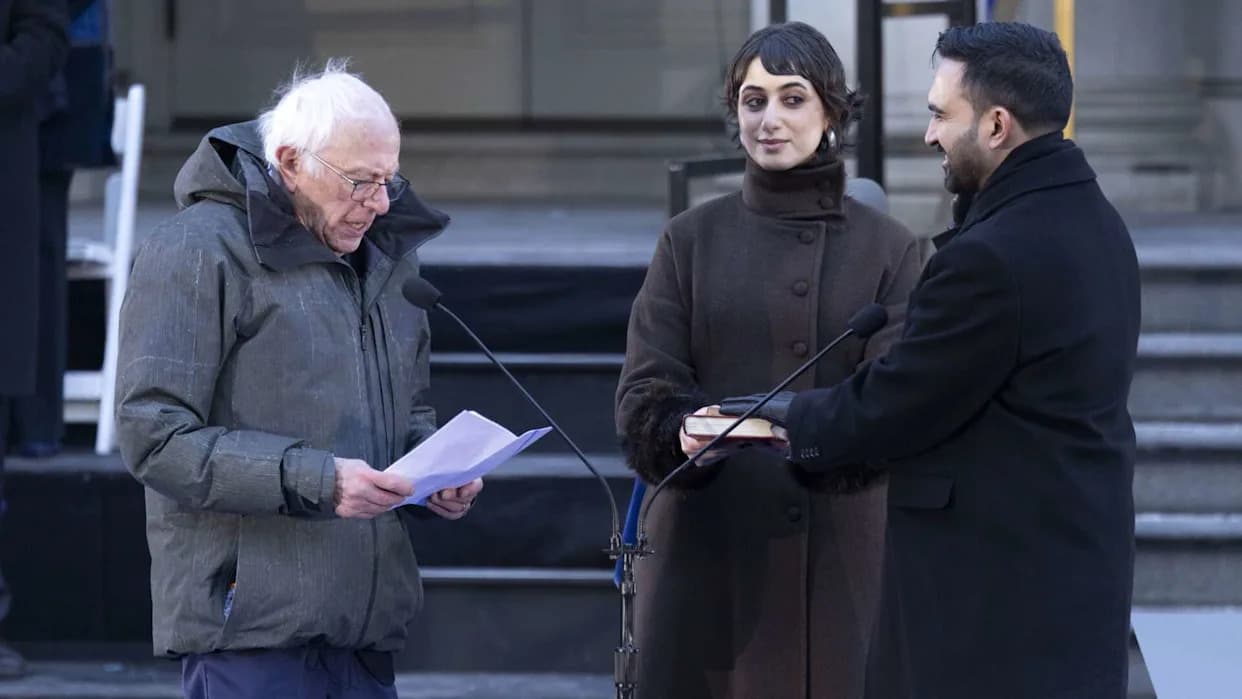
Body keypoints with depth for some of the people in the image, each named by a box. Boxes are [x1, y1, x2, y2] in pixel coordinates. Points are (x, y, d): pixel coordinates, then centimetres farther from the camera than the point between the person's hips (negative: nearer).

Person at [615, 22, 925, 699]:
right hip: (710, 546, 0)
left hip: (840, 550, 0)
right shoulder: (691, 240, 9)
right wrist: (686, 431, -21)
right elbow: (645, 391, 1)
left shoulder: (888, 250, 7)